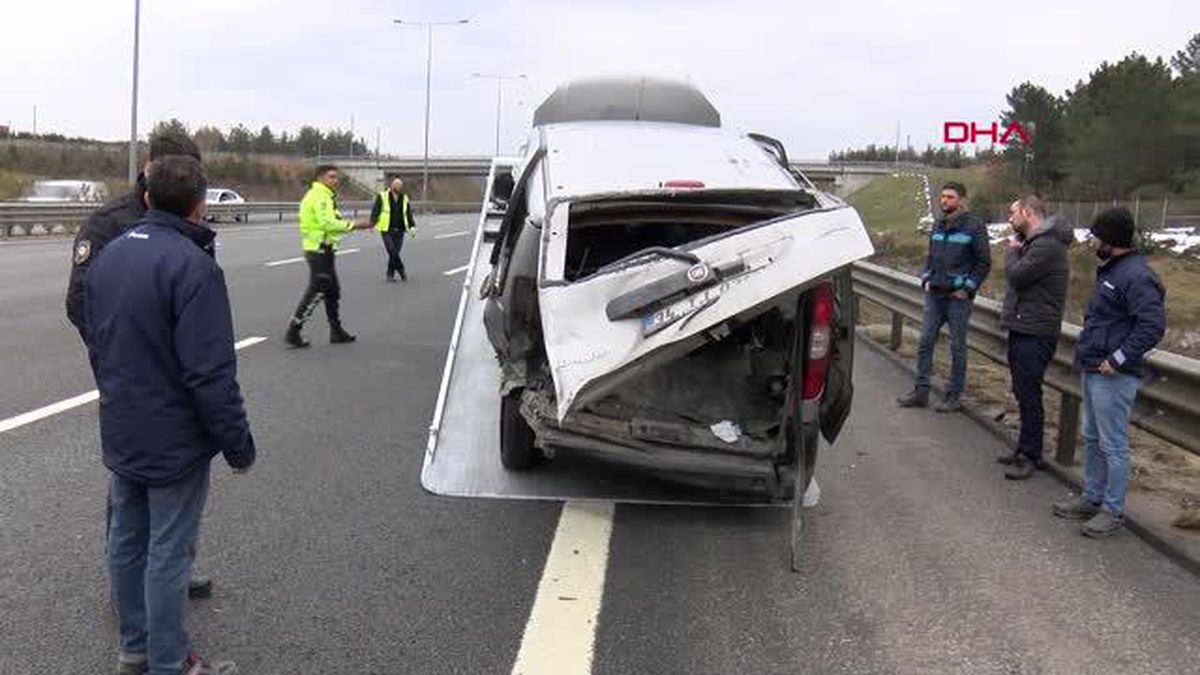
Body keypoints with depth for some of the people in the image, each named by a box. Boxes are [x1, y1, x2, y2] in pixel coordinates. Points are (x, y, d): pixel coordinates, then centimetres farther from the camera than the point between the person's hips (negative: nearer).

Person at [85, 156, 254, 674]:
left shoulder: (109, 255, 6)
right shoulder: (192, 265, -22)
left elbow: (95, 342, 15)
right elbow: (211, 373, -24)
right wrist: (238, 444, -16)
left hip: (120, 435, 8)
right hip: (175, 441, -8)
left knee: (127, 540, 18)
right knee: (169, 554, 2)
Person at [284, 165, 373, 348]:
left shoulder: (323, 196, 19)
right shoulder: (320, 197, -15)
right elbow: (328, 224, -25)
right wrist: (356, 226, -21)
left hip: (321, 250, 11)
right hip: (320, 250, -11)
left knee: (333, 291, 17)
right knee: (315, 292, -7)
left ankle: (336, 331, 25)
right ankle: (293, 332, -4)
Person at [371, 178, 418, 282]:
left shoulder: (404, 199, 11)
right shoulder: (382, 196, -1)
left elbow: (408, 214, 16)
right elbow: (375, 211, -1)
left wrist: (412, 227, 6)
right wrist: (372, 223, -12)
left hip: (399, 231, 3)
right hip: (387, 231, -3)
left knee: (395, 253, 1)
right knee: (392, 252, -14)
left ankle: (390, 274, 13)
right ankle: (401, 271, 2)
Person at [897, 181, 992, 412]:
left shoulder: (974, 226, -7)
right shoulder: (938, 225, 11)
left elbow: (984, 263, -6)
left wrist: (967, 289, -11)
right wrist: (926, 279, 8)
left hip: (958, 296, -6)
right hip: (934, 294, 6)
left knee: (957, 347, 2)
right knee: (925, 342, 6)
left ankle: (954, 397, 10)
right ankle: (921, 391, 14)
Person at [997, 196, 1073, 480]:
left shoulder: (1047, 246, -19)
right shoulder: (1034, 242, 15)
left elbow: (1016, 275, -21)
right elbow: (1017, 277, 13)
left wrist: (1012, 250, -5)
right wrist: (1016, 249, -1)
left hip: (1034, 334, -10)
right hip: (1022, 329, 10)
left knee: (1028, 394, -4)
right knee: (1023, 393, 16)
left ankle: (1030, 456, 4)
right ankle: (1026, 449, 26)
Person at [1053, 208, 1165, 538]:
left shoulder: (1136, 276, -19)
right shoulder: (1110, 270, 14)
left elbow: (1153, 325, -26)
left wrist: (1120, 359, -24)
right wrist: (1085, 352, 17)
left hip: (1113, 376, -11)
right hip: (1093, 371, 11)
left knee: (1112, 445, -1)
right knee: (1092, 438, 19)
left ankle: (1113, 511, 9)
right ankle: (1092, 498, 31)